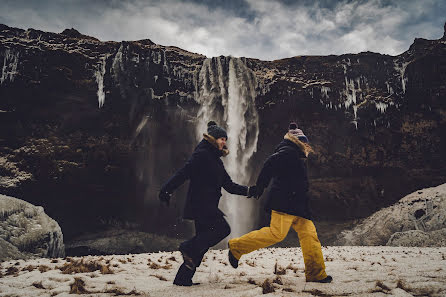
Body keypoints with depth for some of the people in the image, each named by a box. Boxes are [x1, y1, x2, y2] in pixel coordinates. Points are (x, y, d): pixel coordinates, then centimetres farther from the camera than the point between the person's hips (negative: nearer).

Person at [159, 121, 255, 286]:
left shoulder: (216, 160, 21)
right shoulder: (202, 154, -5)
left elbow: (229, 185, 19)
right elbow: (183, 173, -14)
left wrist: (248, 190, 9)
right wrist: (167, 190, -21)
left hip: (208, 207, 9)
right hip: (199, 203, -9)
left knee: (202, 240, 7)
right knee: (222, 229, -15)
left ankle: (183, 278, 10)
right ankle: (188, 248, -8)